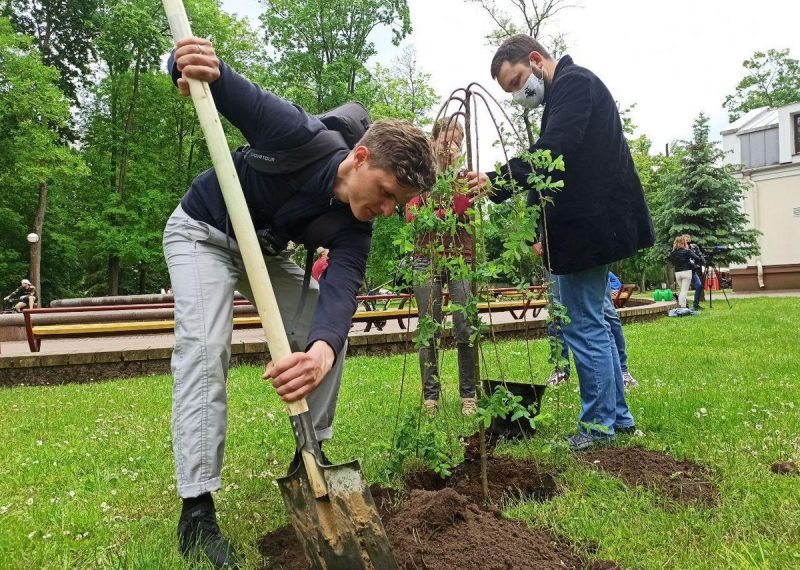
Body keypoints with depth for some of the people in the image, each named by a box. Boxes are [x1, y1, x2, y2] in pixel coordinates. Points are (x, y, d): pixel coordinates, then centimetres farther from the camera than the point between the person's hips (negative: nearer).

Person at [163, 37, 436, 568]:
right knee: (206, 348, -22)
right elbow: (220, 86, -23)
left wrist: (323, 350, -57)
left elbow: (340, 292, -36)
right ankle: (197, 510, -17)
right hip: (203, 232, -5)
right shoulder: (302, 136, -32)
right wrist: (194, 66, -48)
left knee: (327, 337, -4)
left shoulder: (354, 229, -19)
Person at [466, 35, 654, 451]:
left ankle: (599, 424, 8)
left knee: (583, 326, -4)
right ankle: (617, 416, 25)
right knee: (592, 323, 15)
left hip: (588, 226, -11)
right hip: (590, 225, 11)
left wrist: (499, 180, -33)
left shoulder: (574, 82, -10)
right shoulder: (566, 91, 22)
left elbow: (554, 151, -27)